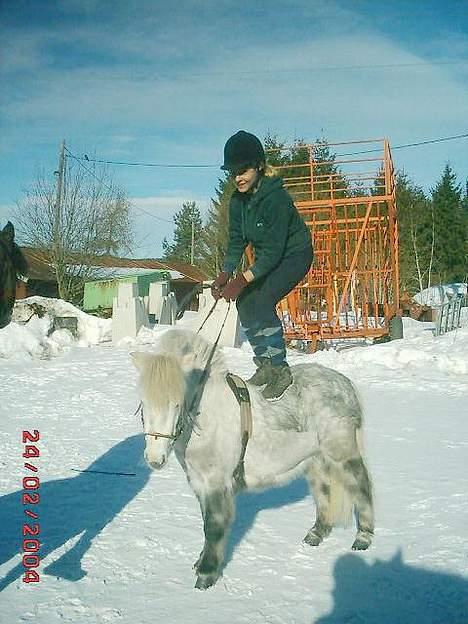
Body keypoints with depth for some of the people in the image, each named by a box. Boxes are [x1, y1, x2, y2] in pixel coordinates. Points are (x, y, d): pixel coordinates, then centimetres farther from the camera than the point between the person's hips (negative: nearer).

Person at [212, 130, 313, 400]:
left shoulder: (276, 197, -30)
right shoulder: (238, 200, -6)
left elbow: (274, 249, -31)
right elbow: (237, 240, -1)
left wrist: (244, 279, -37)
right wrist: (225, 274, -16)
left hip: (295, 255, -8)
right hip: (268, 257, 8)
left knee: (263, 301, -24)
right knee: (245, 302, -3)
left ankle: (281, 370, -15)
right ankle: (264, 365, 10)